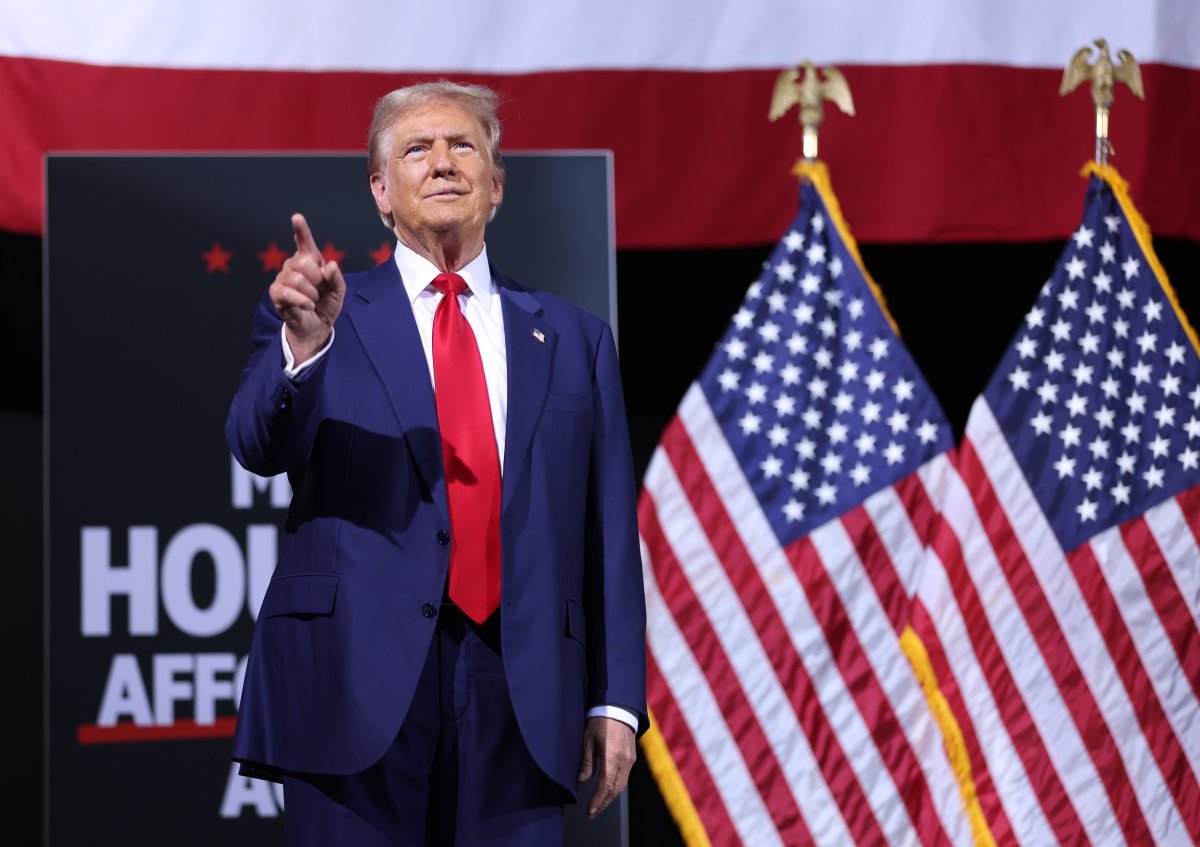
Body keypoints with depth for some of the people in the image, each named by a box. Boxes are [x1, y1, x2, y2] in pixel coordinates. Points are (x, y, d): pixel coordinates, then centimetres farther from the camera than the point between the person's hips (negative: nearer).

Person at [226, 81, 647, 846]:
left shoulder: (573, 339, 14)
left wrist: (616, 698, 3)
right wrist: (303, 345, -29)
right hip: (359, 690, -2)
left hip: (519, 700, 2)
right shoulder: (325, 318, 8)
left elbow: (609, 532, 10)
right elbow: (260, 448, -10)